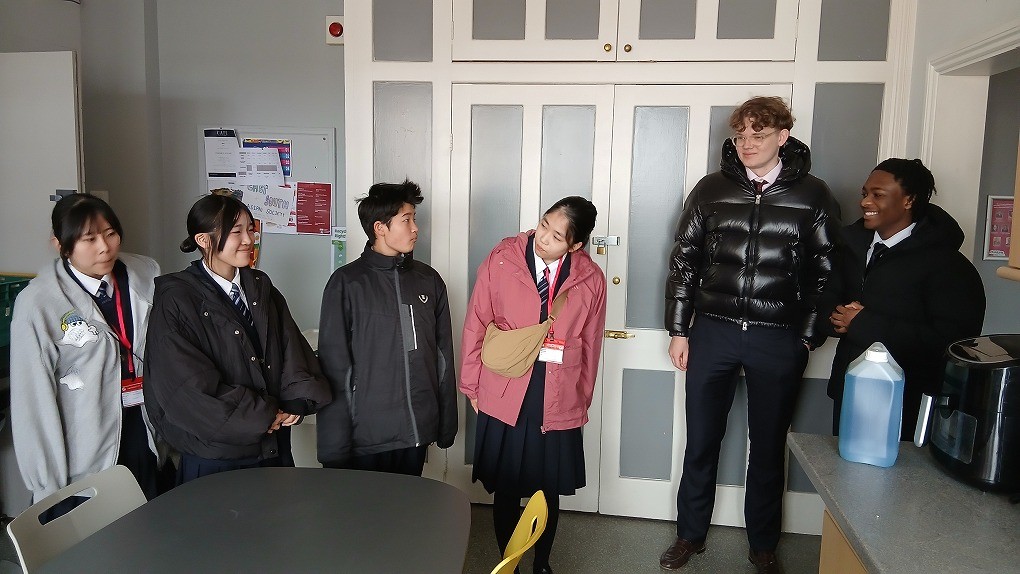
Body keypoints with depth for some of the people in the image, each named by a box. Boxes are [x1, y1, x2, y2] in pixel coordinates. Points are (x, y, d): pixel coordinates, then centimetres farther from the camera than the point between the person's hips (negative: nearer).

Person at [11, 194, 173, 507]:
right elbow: (34, 396, -9)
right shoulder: (38, 302, -13)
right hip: (85, 460, -3)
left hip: (149, 435, 3)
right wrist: (48, 482, -6)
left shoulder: (146, 275, -3)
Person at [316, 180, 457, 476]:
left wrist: (447, 423, 9)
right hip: (366, 437, -4)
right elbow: (335, 367, -7)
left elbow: (443, 356, 10)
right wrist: (334, 446, -9)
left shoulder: (429, 280, 6)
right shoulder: (347, 283, -7)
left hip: (418, 432, 4)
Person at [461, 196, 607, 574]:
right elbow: (476, 325, -2)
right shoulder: (501, 261, -8)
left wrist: (582, 399, 11)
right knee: (506, 491, 11)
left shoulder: (591, 279, -4)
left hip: (558, 403, 1)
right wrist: (472, 385, 2)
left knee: (549, 492, 16)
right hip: (504, 397, -1)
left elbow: (590, 345, 5)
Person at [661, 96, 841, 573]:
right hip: (713, 332, 1)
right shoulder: (712, 189, 3)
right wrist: (678, 330, 2)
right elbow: (684, 261, 5)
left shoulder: (812, 195, 0)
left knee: (768, 446, 12)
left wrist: (809, 338, -2)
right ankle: (690, 534, 29)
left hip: (779, 341, -1)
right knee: (701, 440, 10)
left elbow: (826, 272, 2)